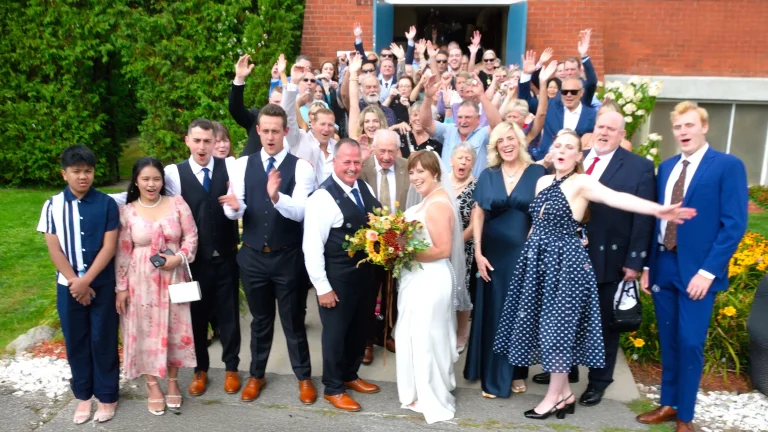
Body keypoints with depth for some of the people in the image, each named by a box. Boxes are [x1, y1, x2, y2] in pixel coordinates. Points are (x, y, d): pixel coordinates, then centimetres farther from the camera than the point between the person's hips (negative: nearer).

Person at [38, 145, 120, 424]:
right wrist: (75, 282, -9)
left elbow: (109, 247, -9)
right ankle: (83, 395, 27)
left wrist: (86, 280, -14)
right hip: (68, 286, 2)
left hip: (102, 284, -2)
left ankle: (107, 396, 21)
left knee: (103, 340, 6)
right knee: (75, 341, 12)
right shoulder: (53, 206, -1)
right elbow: (54, 249, -3)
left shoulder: (106, 204, -6)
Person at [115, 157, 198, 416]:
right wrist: (122, 287, -3)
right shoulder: (127, 211, -5)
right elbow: (122, 253, -3)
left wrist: (180, 257, -18)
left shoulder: (177, 203, -3)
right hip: (141, 281, 0)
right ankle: (153, 386, 24)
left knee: (174, 329, 9)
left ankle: (172, 381, 28)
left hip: (173, 278, 1)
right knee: (146, 330, 8)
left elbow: (192, 236, -1)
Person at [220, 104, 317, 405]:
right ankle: (256, 375, 38)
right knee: (260, 320, 19)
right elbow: (234, 213, -7)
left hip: (288, 257, -2)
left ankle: (304, 377, 31)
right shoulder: (243, 165, 1)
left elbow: (300, 212, -21)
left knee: (293, 320, 12)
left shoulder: (301, 167, -8)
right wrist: (234, 206, -32)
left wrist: (276, 197, -40)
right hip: (252, 256, 3)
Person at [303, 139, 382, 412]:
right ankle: (333, 389, 29)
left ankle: (350, 376, 43)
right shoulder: (323, 197, -20)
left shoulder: (365, 188, 3)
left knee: (360, 329, 21)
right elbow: (312, 247, -20)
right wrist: (322, 287, -19)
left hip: (365, 273, 7)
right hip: (338, 278, -7)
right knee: (336, 332, 10)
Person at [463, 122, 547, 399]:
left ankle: (517, 372, 25)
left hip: (525, 253, -2)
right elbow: (478, 215, 3)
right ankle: (493, 376, 20)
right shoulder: (488, 175, 4)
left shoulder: (537, 173, -3)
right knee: (493, 312, 7)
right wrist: (478, 252, -5)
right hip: (493, 254, 2)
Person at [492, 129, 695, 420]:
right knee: (546, 324, 9)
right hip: (538, 259, 7)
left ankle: (554, 396, 13)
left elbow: (616, 197, -27)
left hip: (565, 261, -7)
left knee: (558, 325, -2)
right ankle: (564, 391, 22)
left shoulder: (582, 182, -10)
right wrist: (529, 250, 18)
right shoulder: (542, 182, 11)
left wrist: (658, 209, -41)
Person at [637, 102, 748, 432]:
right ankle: (668, 404, 28)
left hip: (697, 270, -5)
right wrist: (648, 264, 7)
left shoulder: (728, 166, -6)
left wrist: (707, 271, -17)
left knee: (690, 344, 0)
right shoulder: (666, 167, 12)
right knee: (668, 341, 13)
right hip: (663, 266, 5)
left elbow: (734, 224, -11)